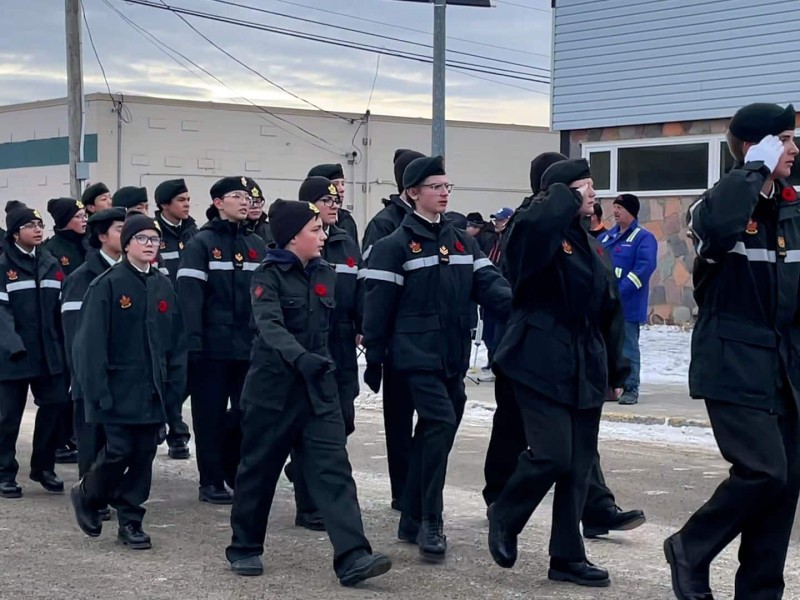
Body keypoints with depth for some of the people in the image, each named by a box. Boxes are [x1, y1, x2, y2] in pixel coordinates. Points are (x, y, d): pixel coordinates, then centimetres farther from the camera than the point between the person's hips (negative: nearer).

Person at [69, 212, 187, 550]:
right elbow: (91, 342, -12)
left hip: (153, 391, 5)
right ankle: (86, 496, 22)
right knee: (119, 452, -5)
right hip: (120, 390, -5)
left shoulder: (164, 286, 8)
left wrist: (175, 384, 5)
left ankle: (130, 521, 16)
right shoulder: (107, 285, -9)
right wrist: (98, 391, -16)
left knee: (144, 455, 6)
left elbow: (176, 340, 11)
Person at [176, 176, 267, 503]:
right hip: (214, 345, -4)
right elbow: (190, 295, -11)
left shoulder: (257, 244, 12)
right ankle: (211, 482, 11)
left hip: (250, 344, 4)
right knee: (211, 413, 3)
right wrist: (193, 342, -18)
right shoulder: (201, 243, -4)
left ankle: (239, 474, 19)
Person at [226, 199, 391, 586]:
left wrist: (327, 366, 23)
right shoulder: (268, 277, -11)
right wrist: (301, 358, -43)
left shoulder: (325, 274, 8)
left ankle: (352, 558, -13)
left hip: (319, 386, 5)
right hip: (274, 386, -4)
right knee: (259, 468, 7)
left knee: (333, 469, -6)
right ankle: (244, 548, 25)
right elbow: (271, 327, -28)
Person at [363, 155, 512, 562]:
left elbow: (487, 282, 2)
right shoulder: (396, 245, -6)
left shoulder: (462, 240, 12)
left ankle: (412, 522, 22)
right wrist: (374, 359, -9)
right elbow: (378, 305, -8)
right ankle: (431, 524, -11)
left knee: (433, 433, 11)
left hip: (453, 356, 7)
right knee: (441, 423, -18)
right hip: (417, 355, -7)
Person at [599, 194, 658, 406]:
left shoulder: (644, 238, -6)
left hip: (627, 305, -7)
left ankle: (630, 389, 3)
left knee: (627, 348, -3)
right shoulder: (606, 237, 15)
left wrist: (619, 291, -23)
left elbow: (644, 268, -17)